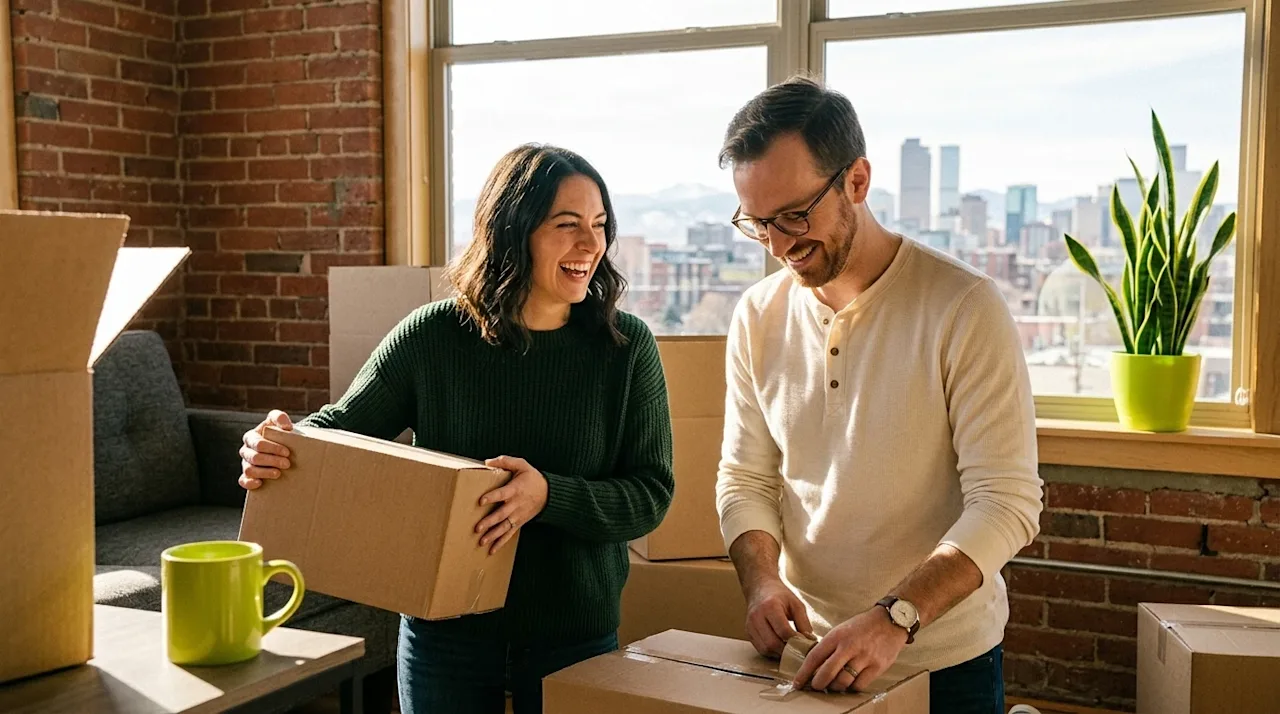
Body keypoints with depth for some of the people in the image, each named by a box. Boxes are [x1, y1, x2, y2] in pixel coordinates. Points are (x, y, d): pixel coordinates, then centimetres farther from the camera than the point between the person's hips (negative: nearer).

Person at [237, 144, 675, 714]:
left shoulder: (626, 346, -8)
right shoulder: (433, 335, -8)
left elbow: (650, 493, -10)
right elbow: (339, 427, 2)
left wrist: (549, 495, -28)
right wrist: (277, 448, -20)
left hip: (576, 637, 0)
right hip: (445, 632, 0)